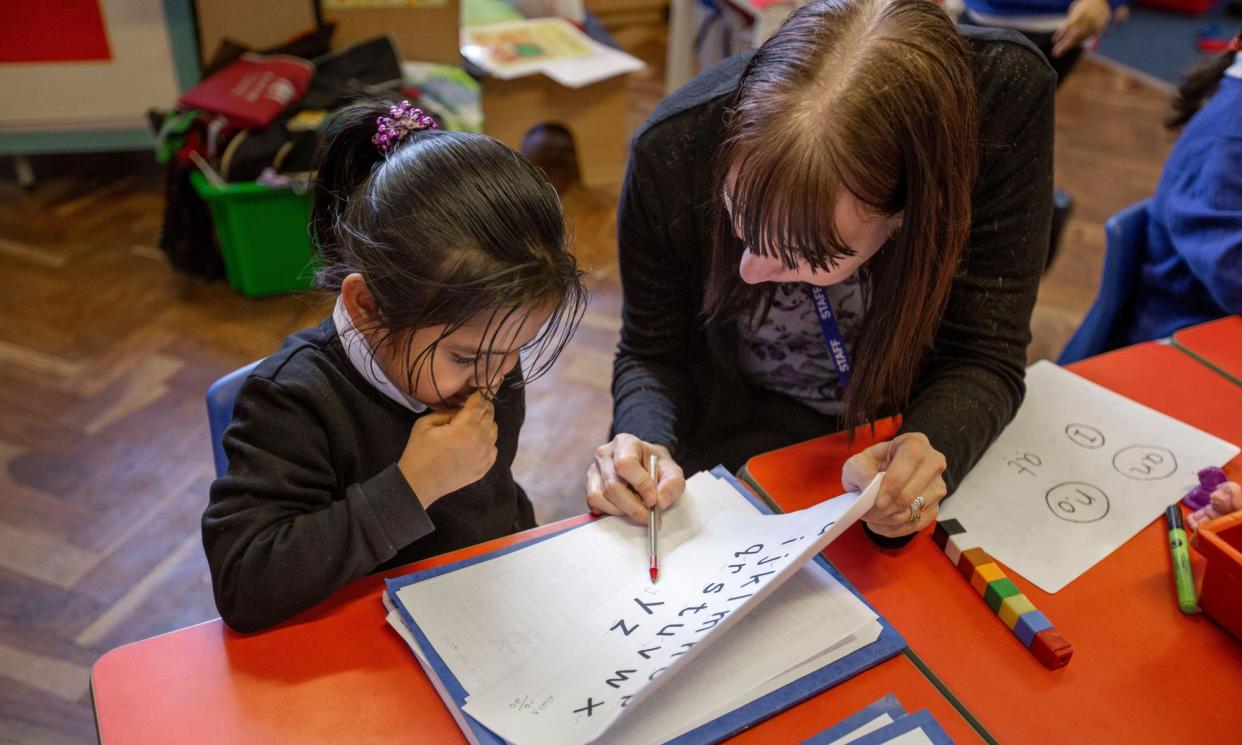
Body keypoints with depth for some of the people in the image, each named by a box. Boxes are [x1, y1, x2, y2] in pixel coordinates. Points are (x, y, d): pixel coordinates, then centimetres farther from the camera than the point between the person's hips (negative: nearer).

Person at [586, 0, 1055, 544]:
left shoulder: (1006, 96, -28)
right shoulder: (672, 151, -27)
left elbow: (983, 357, -19)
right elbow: (651, 354, -10)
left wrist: (931, 449, -39)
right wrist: (648, 448, -29)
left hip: (920, 426, 1)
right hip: (744, 443, 0)